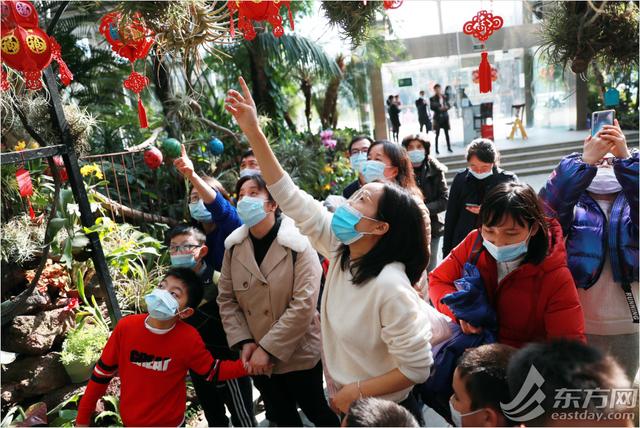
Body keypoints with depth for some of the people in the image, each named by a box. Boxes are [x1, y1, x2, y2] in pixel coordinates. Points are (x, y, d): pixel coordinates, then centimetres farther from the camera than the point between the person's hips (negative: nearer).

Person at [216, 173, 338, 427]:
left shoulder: (298, 244, -18)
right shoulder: (234, 247, -3)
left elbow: (303, 304, -23)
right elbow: (226, 299, 0)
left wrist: (268, 348, -21)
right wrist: (244, 342, -10)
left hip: (298, 354, -4)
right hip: (257, 357, 5)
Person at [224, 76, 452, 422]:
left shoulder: (388, 287, -32)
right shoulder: (341, 248, -12)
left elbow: (417, 369, -25)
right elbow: (291, 199, -11)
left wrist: (356, 391, -17)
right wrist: (253, 132, -14)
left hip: (385, 414, -6)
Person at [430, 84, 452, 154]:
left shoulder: (444, 97, 7)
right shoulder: (432, 99, -2)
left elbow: (449, 105, 10)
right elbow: (432, 107, -8)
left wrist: (446, 107, -11)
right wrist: (439, 109, -17)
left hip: (445, 117, 3)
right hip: (437, 117, -3)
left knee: (447, 133, 4)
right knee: (437, 134, -1)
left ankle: (449, 147, 12)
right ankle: (436, 149, 4)